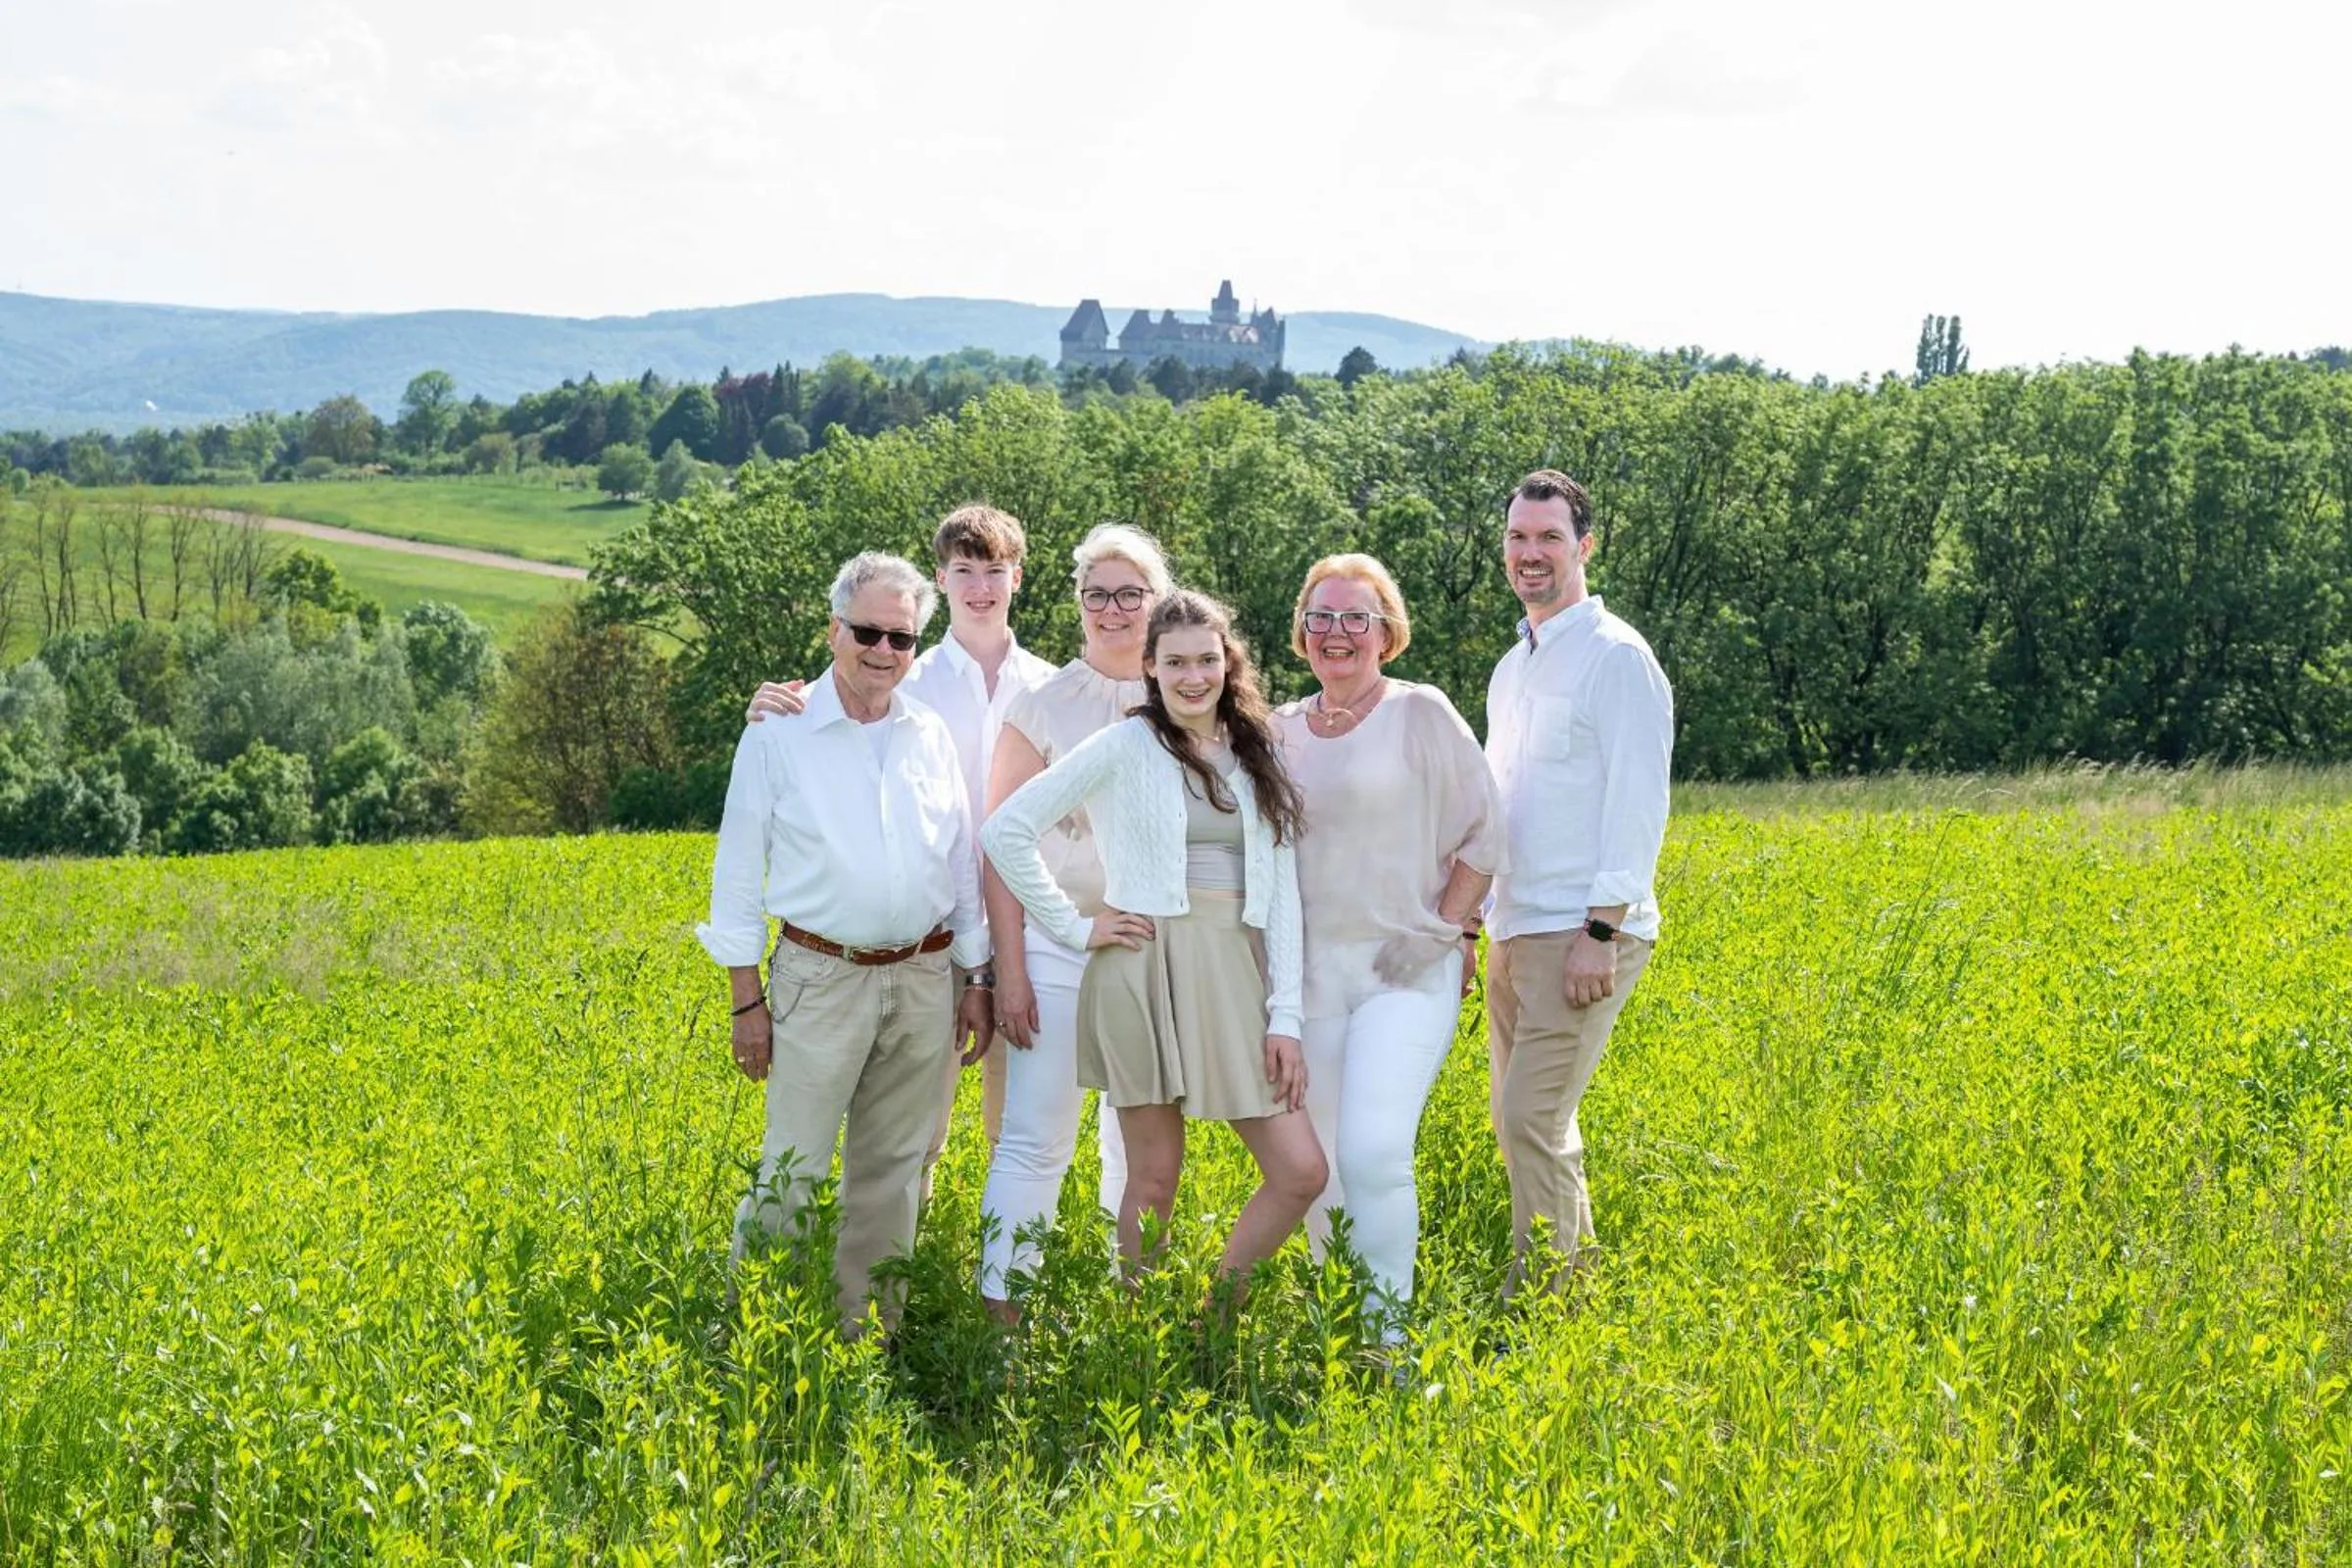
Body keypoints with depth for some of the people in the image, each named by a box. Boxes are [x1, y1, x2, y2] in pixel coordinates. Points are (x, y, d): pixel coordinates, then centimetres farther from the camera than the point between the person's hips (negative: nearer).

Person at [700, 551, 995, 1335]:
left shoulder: (931, 734, 9)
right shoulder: (778, 733, -2)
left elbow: (962, 862, 15)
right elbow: (739, 870, 0)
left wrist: (976, 979, 11)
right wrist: (747, 999, -3)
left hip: (923, 979, 4)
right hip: (823, 976, -4)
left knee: (893, 1169, 10)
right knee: (792, 1171, -7)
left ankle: (869, 1330, 20)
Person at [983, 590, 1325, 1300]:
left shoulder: (1260, 754, 12)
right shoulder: (1124, 746, 0)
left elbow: (1282, 891, 9)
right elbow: (1005, 830, -3)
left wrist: (1286, 1017, 2)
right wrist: (1074, 926, -4)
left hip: (1236, 975, 4)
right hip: (1146, 968, -4)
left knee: (1302, 1172, -2)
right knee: (1154, 1176, 1)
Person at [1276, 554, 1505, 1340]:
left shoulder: (1421, 713, -3)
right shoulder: (1283, 731, 10)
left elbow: (1484, 834, -2)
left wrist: (1446, 931, -8)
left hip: (1406, 972, -5)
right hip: (1309, 974, 5)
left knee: (1374, 1155, -18)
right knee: (1320, 1169, 7)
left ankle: (1386, 1334, -8)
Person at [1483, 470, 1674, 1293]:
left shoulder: (1615, 657, -9)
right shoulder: (1512, 668, 18)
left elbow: (1637, 801, -15)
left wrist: (1602, 930, -20)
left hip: (1581, 935, -9)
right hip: (1514, 933, 9)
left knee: (1532, 1118, -14)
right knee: (1527, 1122, 11)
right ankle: (1579, 1276, 21)